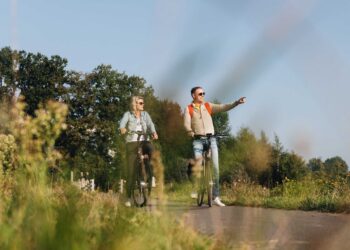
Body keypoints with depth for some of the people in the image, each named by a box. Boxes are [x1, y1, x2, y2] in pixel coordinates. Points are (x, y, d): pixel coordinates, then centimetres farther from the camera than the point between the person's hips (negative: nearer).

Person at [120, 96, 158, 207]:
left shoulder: (145, 114, 12)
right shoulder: (128, 114, 5)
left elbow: (150, 124, -4)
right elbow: (122, 123, -13)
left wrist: (154, 133, -26)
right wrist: (122, 129, -37)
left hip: (144, 142, 2)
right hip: (132, 143, -2)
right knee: (130, 170, -3)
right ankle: (128, 197, 4)